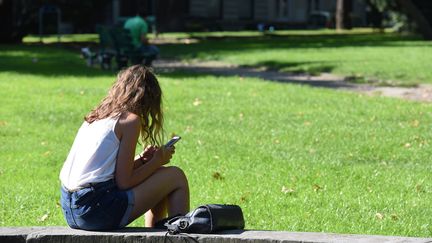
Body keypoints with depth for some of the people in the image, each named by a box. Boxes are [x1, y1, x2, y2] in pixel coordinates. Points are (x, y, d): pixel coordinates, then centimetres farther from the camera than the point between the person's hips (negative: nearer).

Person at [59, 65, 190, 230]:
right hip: (95, 211, -8)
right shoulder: (130, 119, -6)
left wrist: (141, 160, 16)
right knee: (176, 177, 4)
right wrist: (156, 161, 4)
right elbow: (124, 182, -9)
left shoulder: (95, 117, 16)